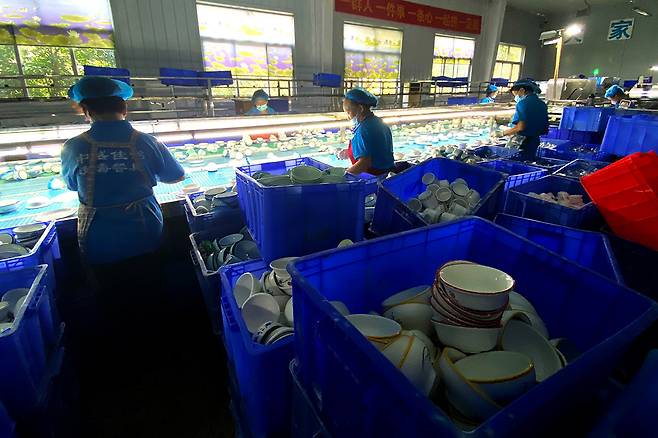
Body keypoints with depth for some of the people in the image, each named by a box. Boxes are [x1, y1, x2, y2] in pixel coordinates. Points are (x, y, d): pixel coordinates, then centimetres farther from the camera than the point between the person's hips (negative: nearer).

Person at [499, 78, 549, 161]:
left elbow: (520, 127, -23)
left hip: (523, 141, -9)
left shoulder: (523, 103, -14)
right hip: (535, 140, 9)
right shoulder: (542, 104, 11)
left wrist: (503, 133, -15)